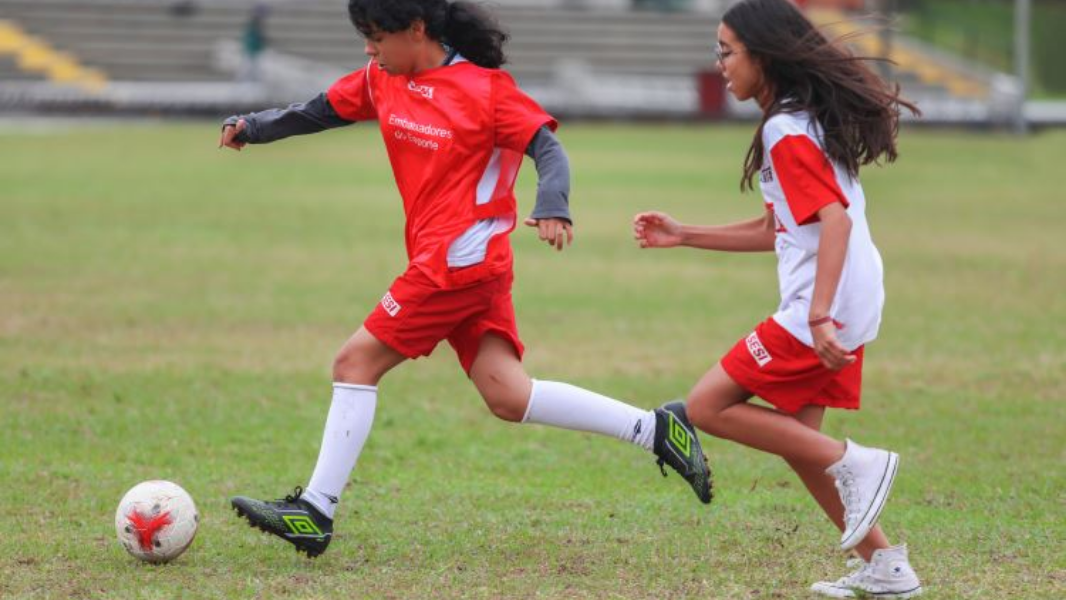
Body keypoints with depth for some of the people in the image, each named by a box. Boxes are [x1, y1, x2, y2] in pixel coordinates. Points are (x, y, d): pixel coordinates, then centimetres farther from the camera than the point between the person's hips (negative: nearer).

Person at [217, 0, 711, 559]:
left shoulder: (486, 88, -10)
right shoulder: (382, 79, 10)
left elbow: (546, 146, -11)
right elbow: (321, 110, 21)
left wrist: (552, 208, -28)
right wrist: (254, 126, 9)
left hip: (458, 261, -8)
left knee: (355, 362, -7)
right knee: (509, 396, 1)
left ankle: (315, 512, -3)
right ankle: (654, 429, 5)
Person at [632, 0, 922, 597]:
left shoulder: (787, 133, -13)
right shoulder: (810, 119, 18)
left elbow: (835, 218, -24)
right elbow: (775, 231, 23)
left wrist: (820, 315, -31)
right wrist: (683, 235, 21)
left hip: (821, 313, -10)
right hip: (851, 307, 10)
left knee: (708, 406, -5)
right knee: (794, 436, 14)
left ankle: (854, 464, -10)